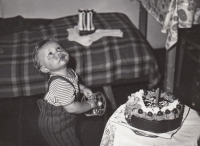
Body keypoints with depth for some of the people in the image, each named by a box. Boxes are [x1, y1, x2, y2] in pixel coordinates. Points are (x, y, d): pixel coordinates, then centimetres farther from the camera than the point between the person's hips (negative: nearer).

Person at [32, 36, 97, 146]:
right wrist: (89, 104, -19)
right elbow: (72, 108, -33)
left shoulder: (69, 72, -9)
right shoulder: (61, 84, -39)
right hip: (55, 126, -8)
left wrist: (82, 88, 2)